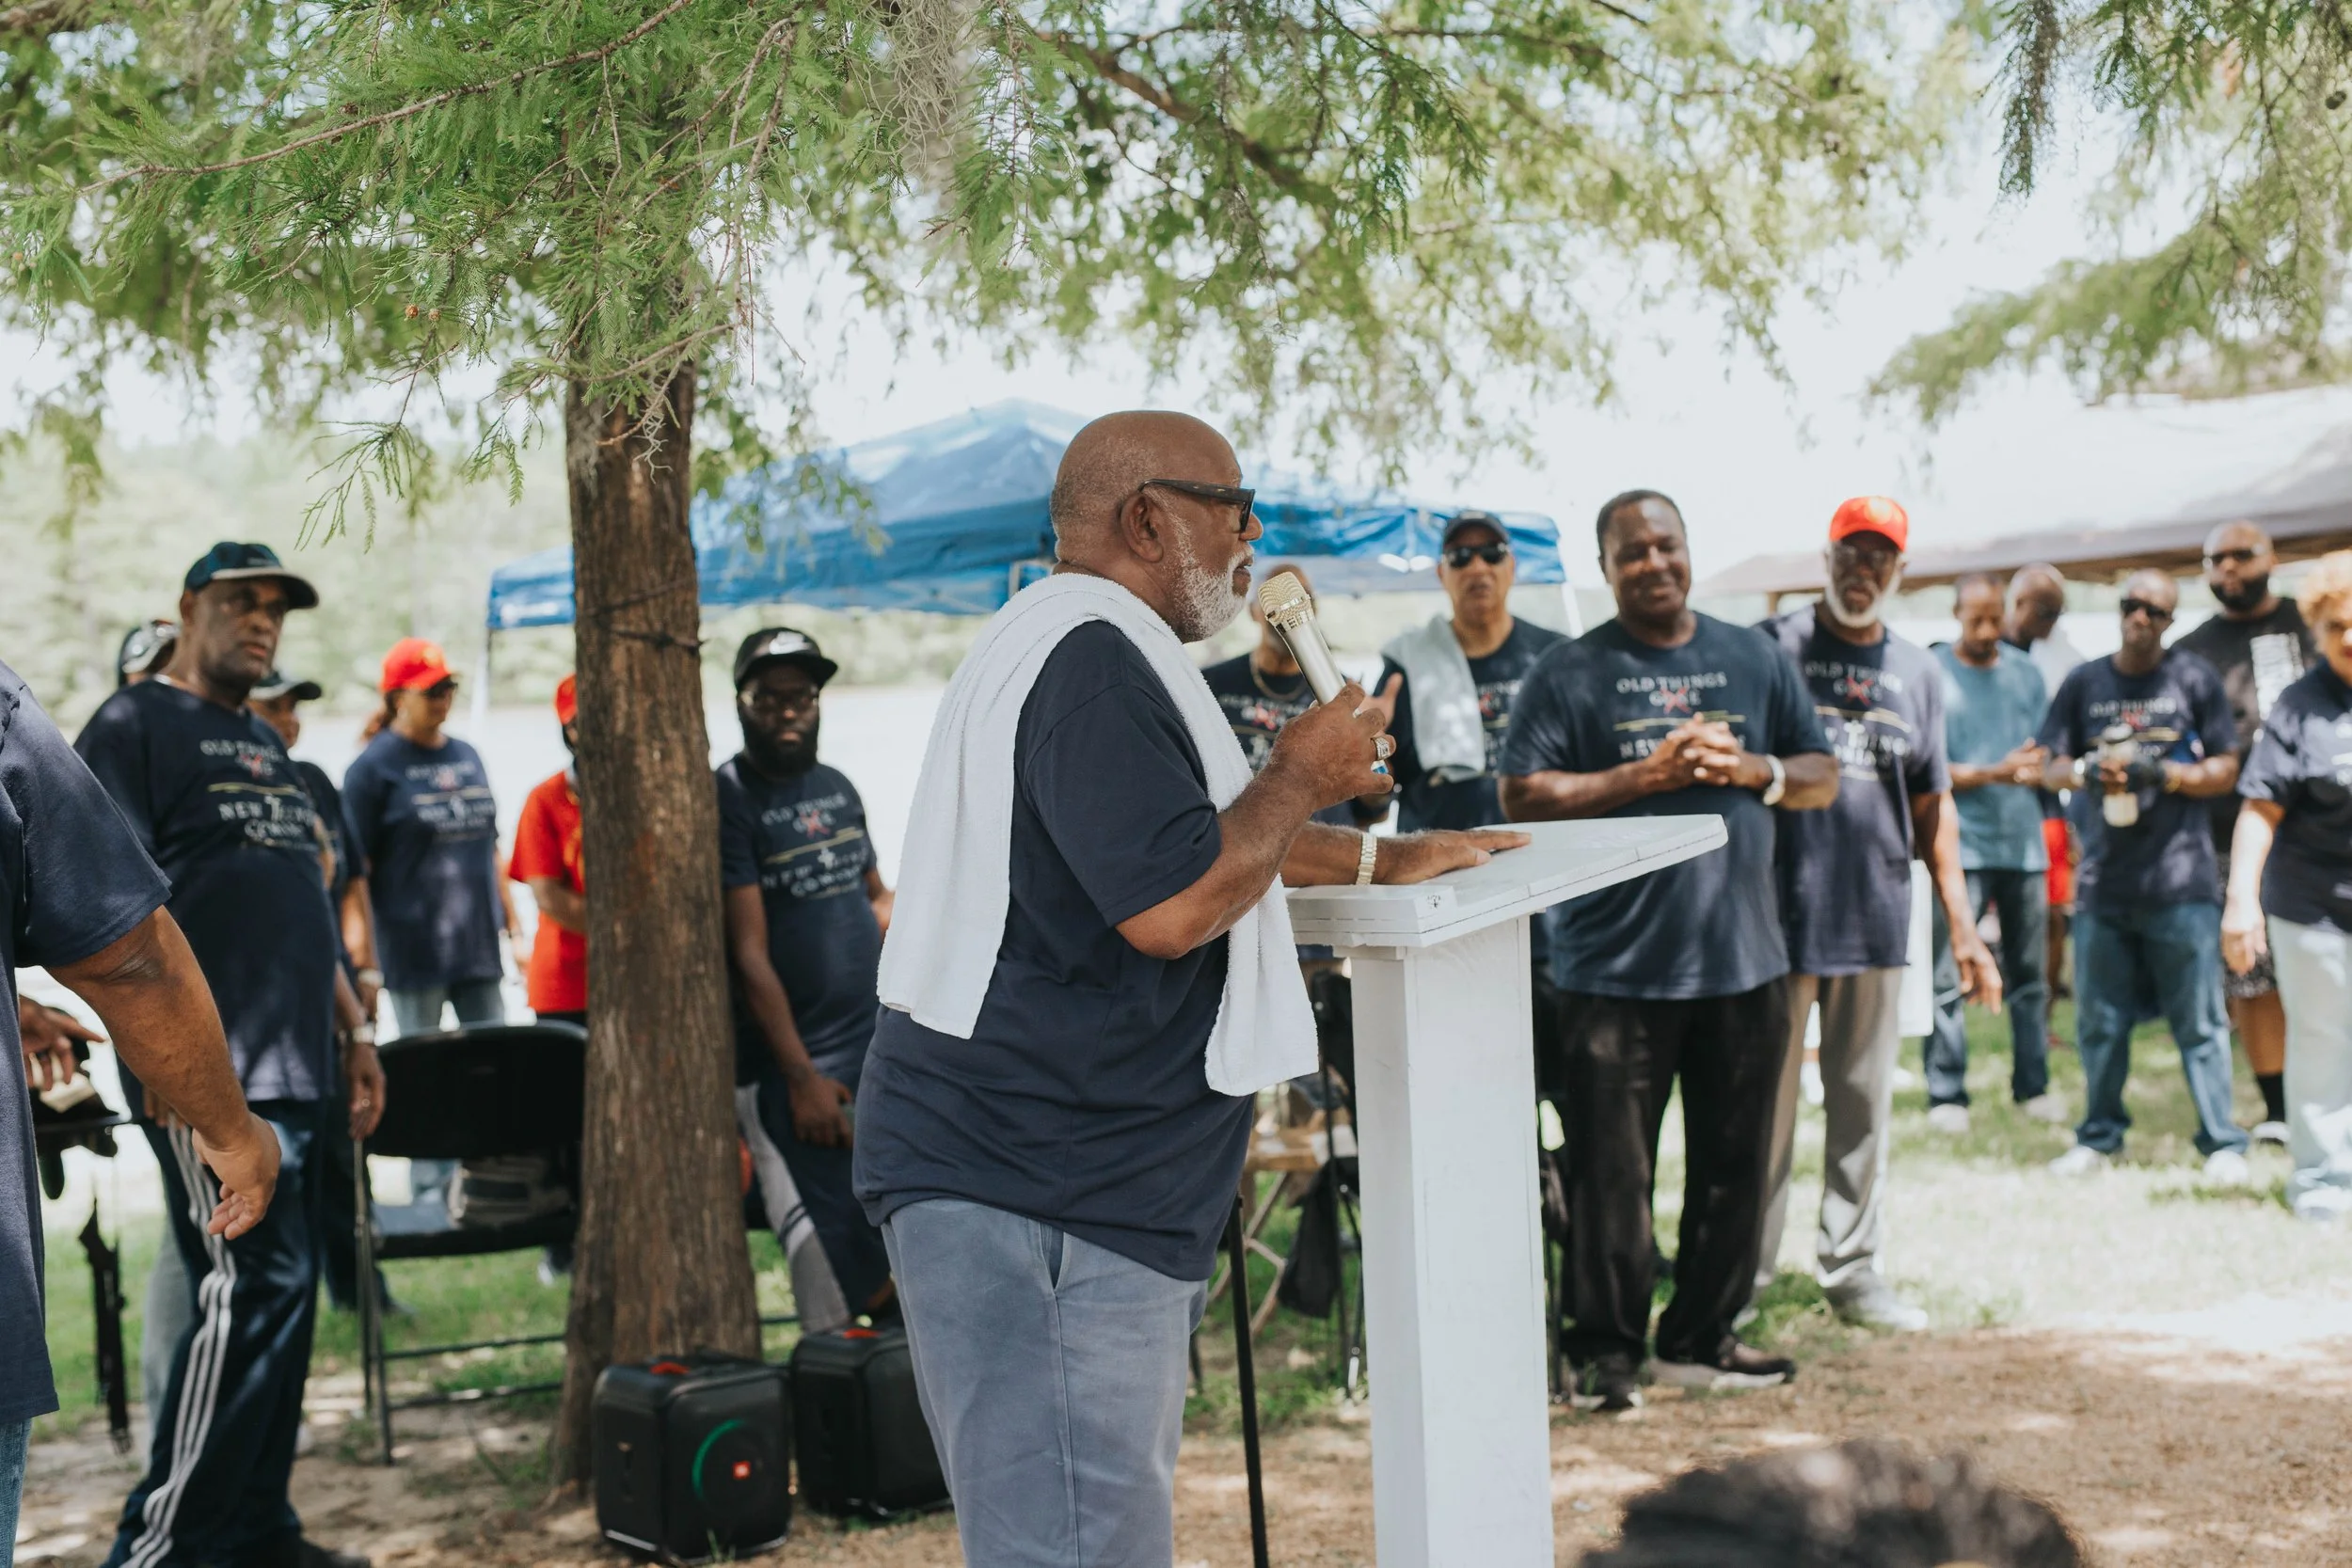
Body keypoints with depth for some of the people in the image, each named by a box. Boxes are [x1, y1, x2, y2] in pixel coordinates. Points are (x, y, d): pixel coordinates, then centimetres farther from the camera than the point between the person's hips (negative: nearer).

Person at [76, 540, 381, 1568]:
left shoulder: (265, 745, 24)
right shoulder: (135, 724, -2)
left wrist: (353, 1031, 22)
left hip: (297, 1071, 8)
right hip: (208, 1076, -8)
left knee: (283, 1298, 9)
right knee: (250, 1289, -13)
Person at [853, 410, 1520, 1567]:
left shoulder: (1080, 648, 20)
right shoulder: (1093, 658, -17)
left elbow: (1199, 830, 32)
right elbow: (1170, 906, -24)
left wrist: (1384, 858, 27)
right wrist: (1301, 778, -9)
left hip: (1068, 1181, 12)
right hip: (1035, 1193, -12)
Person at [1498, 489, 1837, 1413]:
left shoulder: (1755, 660, 12)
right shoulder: (1569, 673, 0)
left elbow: (1822, 780, 13)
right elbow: (1523, 797, -8)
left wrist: (1752, 769, -7)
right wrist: (1646, 775, -14)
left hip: (1743, 959, 4)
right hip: (1616, 966, -4)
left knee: (1733, 1164, 11)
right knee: (1611, 1171, -1)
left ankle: (1702, 1338, 24)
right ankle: (1605, 1351, 11)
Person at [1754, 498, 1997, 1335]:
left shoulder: (1917, 671, 13)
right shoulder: (1770, 649, 0)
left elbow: (1932, 806, 16)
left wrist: (1962, 926, 13)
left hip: (1877, 919, 4)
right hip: (1777, 913, -4)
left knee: (1864, 1101, 10)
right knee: (1765, 1100, 0)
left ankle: (1853, 1269, 21)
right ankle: (1742, 1272, 11)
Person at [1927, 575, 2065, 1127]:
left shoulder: (2024, 671, 11)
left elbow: (2045, 748, 14)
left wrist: (2035, 767, -9)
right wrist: (1994, 773, -20)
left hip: (2024, 841, 5)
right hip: (1961, 844, -4)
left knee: (2029, 975, 11)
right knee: (1948, 977, -7)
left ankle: (2032, 1086, 21)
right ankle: (1946, 1095, -1)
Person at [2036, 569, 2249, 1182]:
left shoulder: (2195, 678, 3)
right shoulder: (2083, 683, 10)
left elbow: (2225, 770, 2)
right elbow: (2050, 768, 10)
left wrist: (2163, 774, -15)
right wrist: (2088, 770, -12)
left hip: (2180, 879, -3)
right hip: (2102, 877, 3)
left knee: (2200, 1020, -2)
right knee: (2099, 1020, 10)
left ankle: (2222, 1143, 5)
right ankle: (2099, 1136, 23)